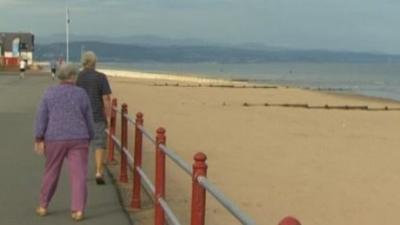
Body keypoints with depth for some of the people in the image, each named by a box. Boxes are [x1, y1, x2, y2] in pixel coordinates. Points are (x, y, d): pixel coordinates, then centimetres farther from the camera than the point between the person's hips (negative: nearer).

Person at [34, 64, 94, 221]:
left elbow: (41, 117, -5)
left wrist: (39, 140, -3)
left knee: (51, 173, 16)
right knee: (79, 176, -1)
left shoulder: (50, 93, 0)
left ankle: (43, 207, 22)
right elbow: (88, 120, 5)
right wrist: (88, 139, 17)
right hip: (78, 140, -1)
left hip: (55, 140, 1)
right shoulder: (82, 94, 1)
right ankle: (78, 211, -10)